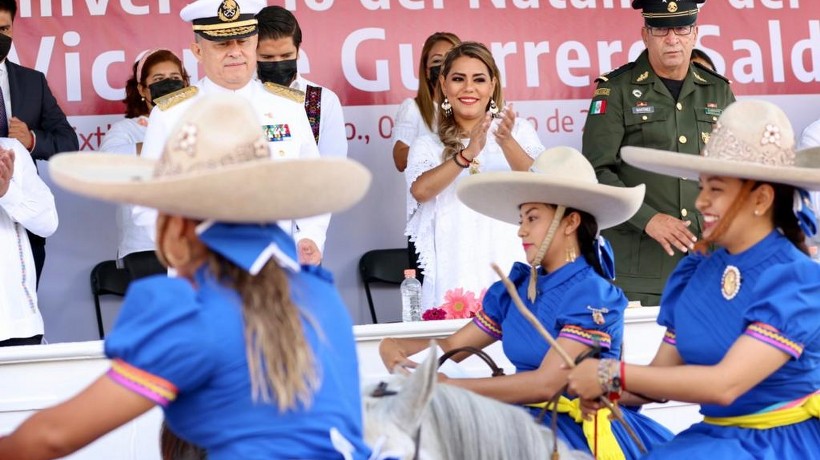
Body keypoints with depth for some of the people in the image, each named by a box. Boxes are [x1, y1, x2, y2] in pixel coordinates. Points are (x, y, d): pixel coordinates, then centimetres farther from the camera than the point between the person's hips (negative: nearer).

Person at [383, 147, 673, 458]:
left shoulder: (592, 296, -12)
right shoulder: (514, 288, 9)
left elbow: (546, 383, -21)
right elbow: (452, 347, 16)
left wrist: (448, 387, -22)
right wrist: (395, 346, -5)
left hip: (582, 427, -6)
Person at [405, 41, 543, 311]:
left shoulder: (519, 131, 9)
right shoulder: (428, 145, 9)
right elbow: (420, 190, -11)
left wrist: (507, 142, -26)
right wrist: (468, 153, -27)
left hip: (510, 267, 0)